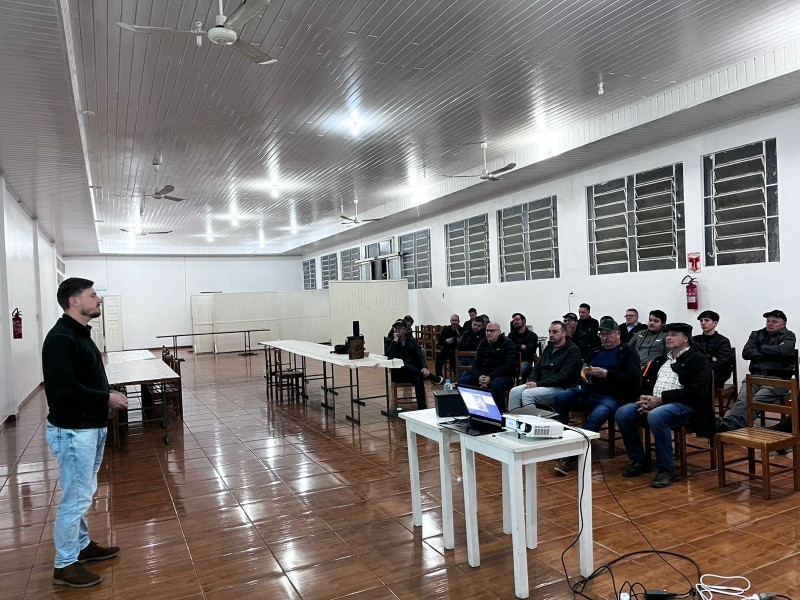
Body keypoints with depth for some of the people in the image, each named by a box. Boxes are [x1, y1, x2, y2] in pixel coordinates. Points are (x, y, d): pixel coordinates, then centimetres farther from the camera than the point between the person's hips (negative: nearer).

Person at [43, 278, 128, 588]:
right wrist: (107, 398, -19)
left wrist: (105, 398, 3)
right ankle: (64, 566, 15)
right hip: (72, 431, -10)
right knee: (76, 497, 1)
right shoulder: (60, 338, -20)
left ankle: (82, 545, 36)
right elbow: (64, 389, -27)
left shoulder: (80, 334, 11)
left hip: (90, 427, 10)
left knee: (83, 493, 21)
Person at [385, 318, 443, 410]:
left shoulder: (412, 341, 14)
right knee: (402, 364, -36)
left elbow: (420, 356, -1)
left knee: (418, 379, -35)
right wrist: (395, 340, -13)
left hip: (414, 372, 1)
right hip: (398, 374, -1)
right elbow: (389, 357, -13)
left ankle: (422, 408, -34)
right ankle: (433, 378, -29)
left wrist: (424, 367, -22)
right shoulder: (390, 342, 8)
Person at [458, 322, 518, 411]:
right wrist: (479, 376, -11)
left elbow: (508, 365, -14)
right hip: (483, 374, 6)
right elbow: (475, 363, 12)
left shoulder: (507, 344, -3)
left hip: (504, 375, -5)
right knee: (462, 381, -14)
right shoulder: (483, 343, 15)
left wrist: (490, 377, -22)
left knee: (496, 385, -39)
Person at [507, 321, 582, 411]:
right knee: (515, 391, -13)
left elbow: (563, 376, -17)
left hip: (560, 388, -8)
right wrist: (532, 380, -1)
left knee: (527, 394, -28)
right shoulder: (549, 347, 18)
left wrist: (538, 384, -20)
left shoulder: (573, 350, -7)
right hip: (543, 384, 8)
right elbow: (537, 367, 23)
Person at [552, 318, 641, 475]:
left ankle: (572, 456, -27)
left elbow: (633, 379, -7)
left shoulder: (628, 352, 6)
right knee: (560, 398, -20)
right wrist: (585, 375, 1)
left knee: (596, 416, -36)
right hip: (588, 392, 6)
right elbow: (583, 372, 27)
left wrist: (606, 374, -16)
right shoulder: (595, 352, 22)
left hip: (612, 397, -6)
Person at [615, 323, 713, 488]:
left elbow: (695, 392, -13)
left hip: (684, 406, -7)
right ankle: (639, 460, 0)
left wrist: (661, 399, -17)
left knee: (656, 416, -37)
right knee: (622, 413, -16)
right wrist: (646, 399, -5)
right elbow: (646, 383, 20)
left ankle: (666, 469, -21)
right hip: (654, 403, 7)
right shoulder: (661, 360, 23)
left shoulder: (698, 360, 1)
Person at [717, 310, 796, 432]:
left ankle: (737, 425, -50)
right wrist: (768, 354, -1)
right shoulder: (756, 334, 23)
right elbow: (746, 353, 8)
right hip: (756, 376, 3)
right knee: (743, 397, -28)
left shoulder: (788, 336, 14)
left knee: (757, 399, -31)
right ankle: (728, 422, -50)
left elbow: (783, 351, -9)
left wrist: (761, 349, 4)